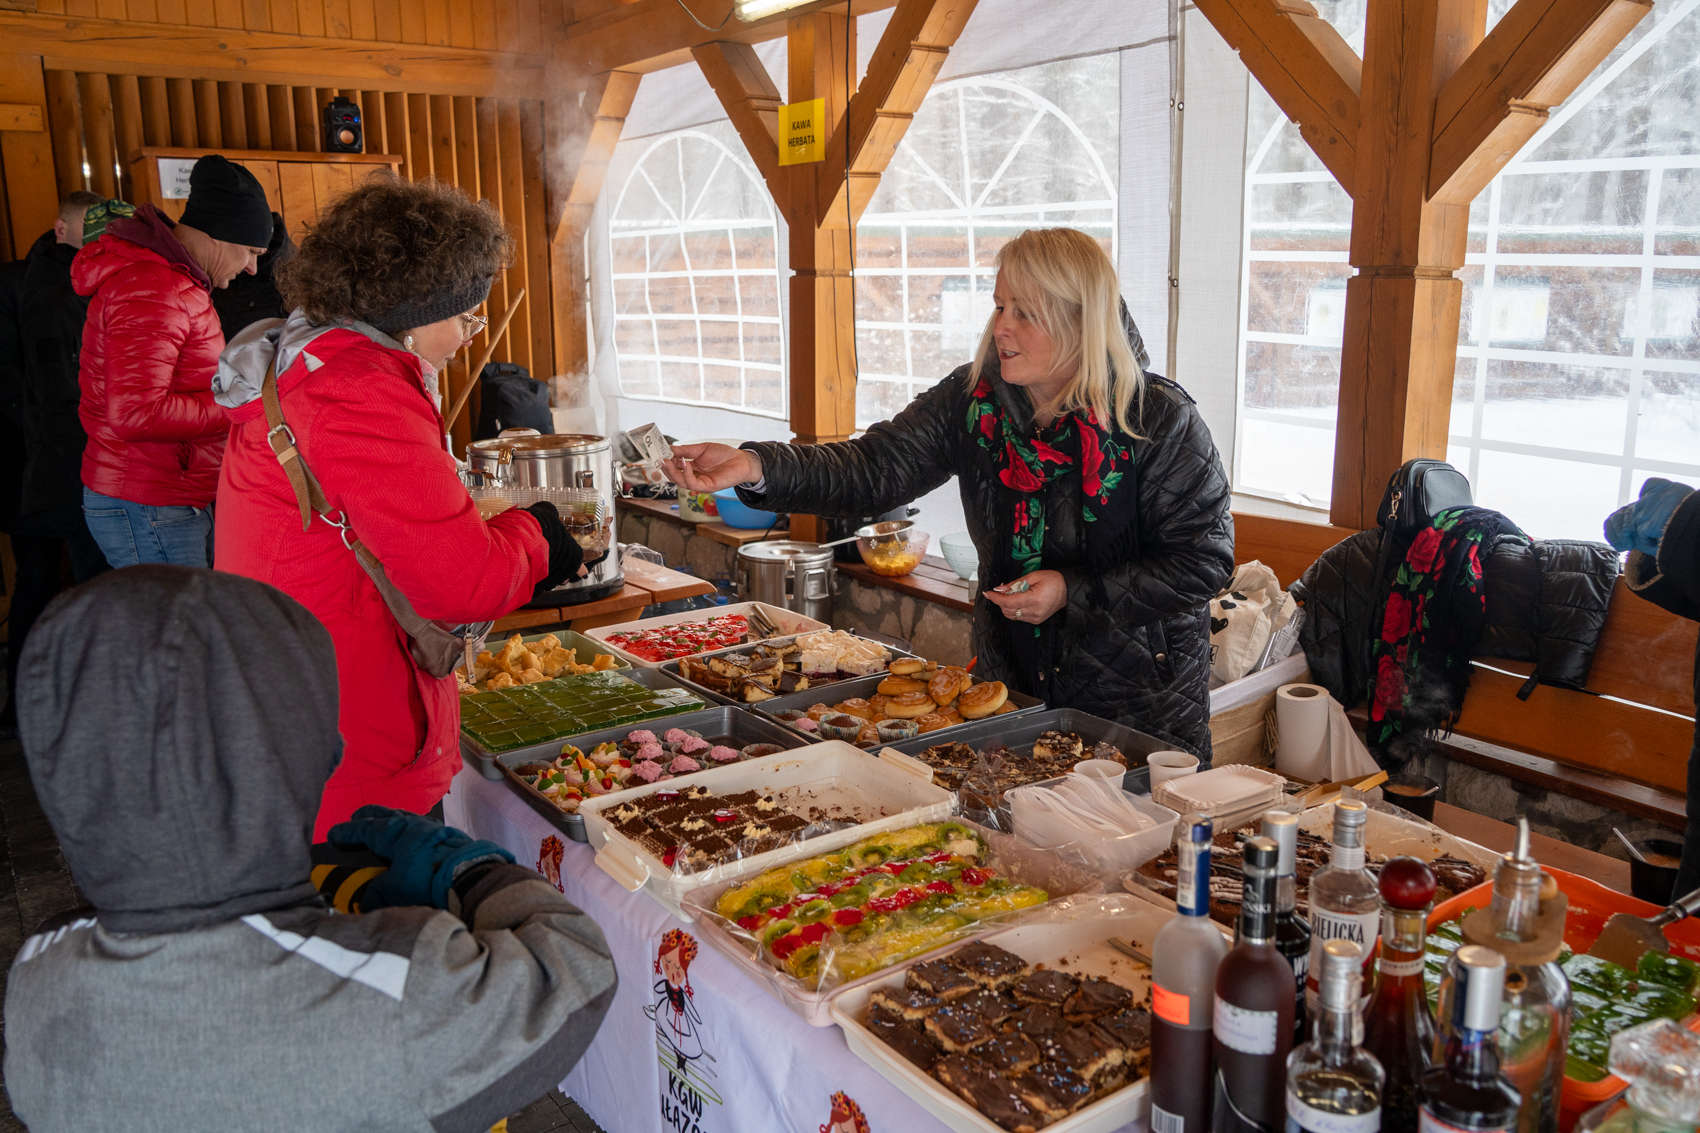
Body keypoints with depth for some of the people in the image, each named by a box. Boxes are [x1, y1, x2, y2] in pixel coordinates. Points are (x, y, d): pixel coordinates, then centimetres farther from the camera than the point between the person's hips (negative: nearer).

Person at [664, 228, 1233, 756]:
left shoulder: (1160, 420, -16)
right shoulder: (972, 398, -5)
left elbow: (1204, 559, -14)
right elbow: (876, 467, -15)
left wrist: (1073, 592, -22)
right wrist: (757, 467, -30)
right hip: (1010, 684, 4)